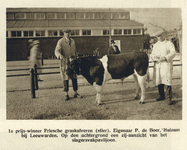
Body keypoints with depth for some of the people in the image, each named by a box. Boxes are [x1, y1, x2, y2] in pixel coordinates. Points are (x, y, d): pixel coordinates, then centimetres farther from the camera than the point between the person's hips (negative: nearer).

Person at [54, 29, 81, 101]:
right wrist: (60, 55, -37)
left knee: (74, 77, 5)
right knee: (65, 78, 0)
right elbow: (57, 51, -16)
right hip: (64, 62, -4)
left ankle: (75, 93, 14)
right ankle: (66, 94, 10)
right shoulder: (60, 41, -3)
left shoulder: (72, 41, 14)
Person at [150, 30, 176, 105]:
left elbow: (173, 53, -6)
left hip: (166, 64, -5)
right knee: (159, 81, 7)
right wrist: (155, 57, -8)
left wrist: (165, 57, -21)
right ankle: (162, 96, 22)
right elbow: (152, 54, 16)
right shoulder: (155, 45, 21)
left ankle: (169, 98, -8)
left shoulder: (169, 43, 6)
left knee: (167, 81, -12)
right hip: (157, 65, 5)